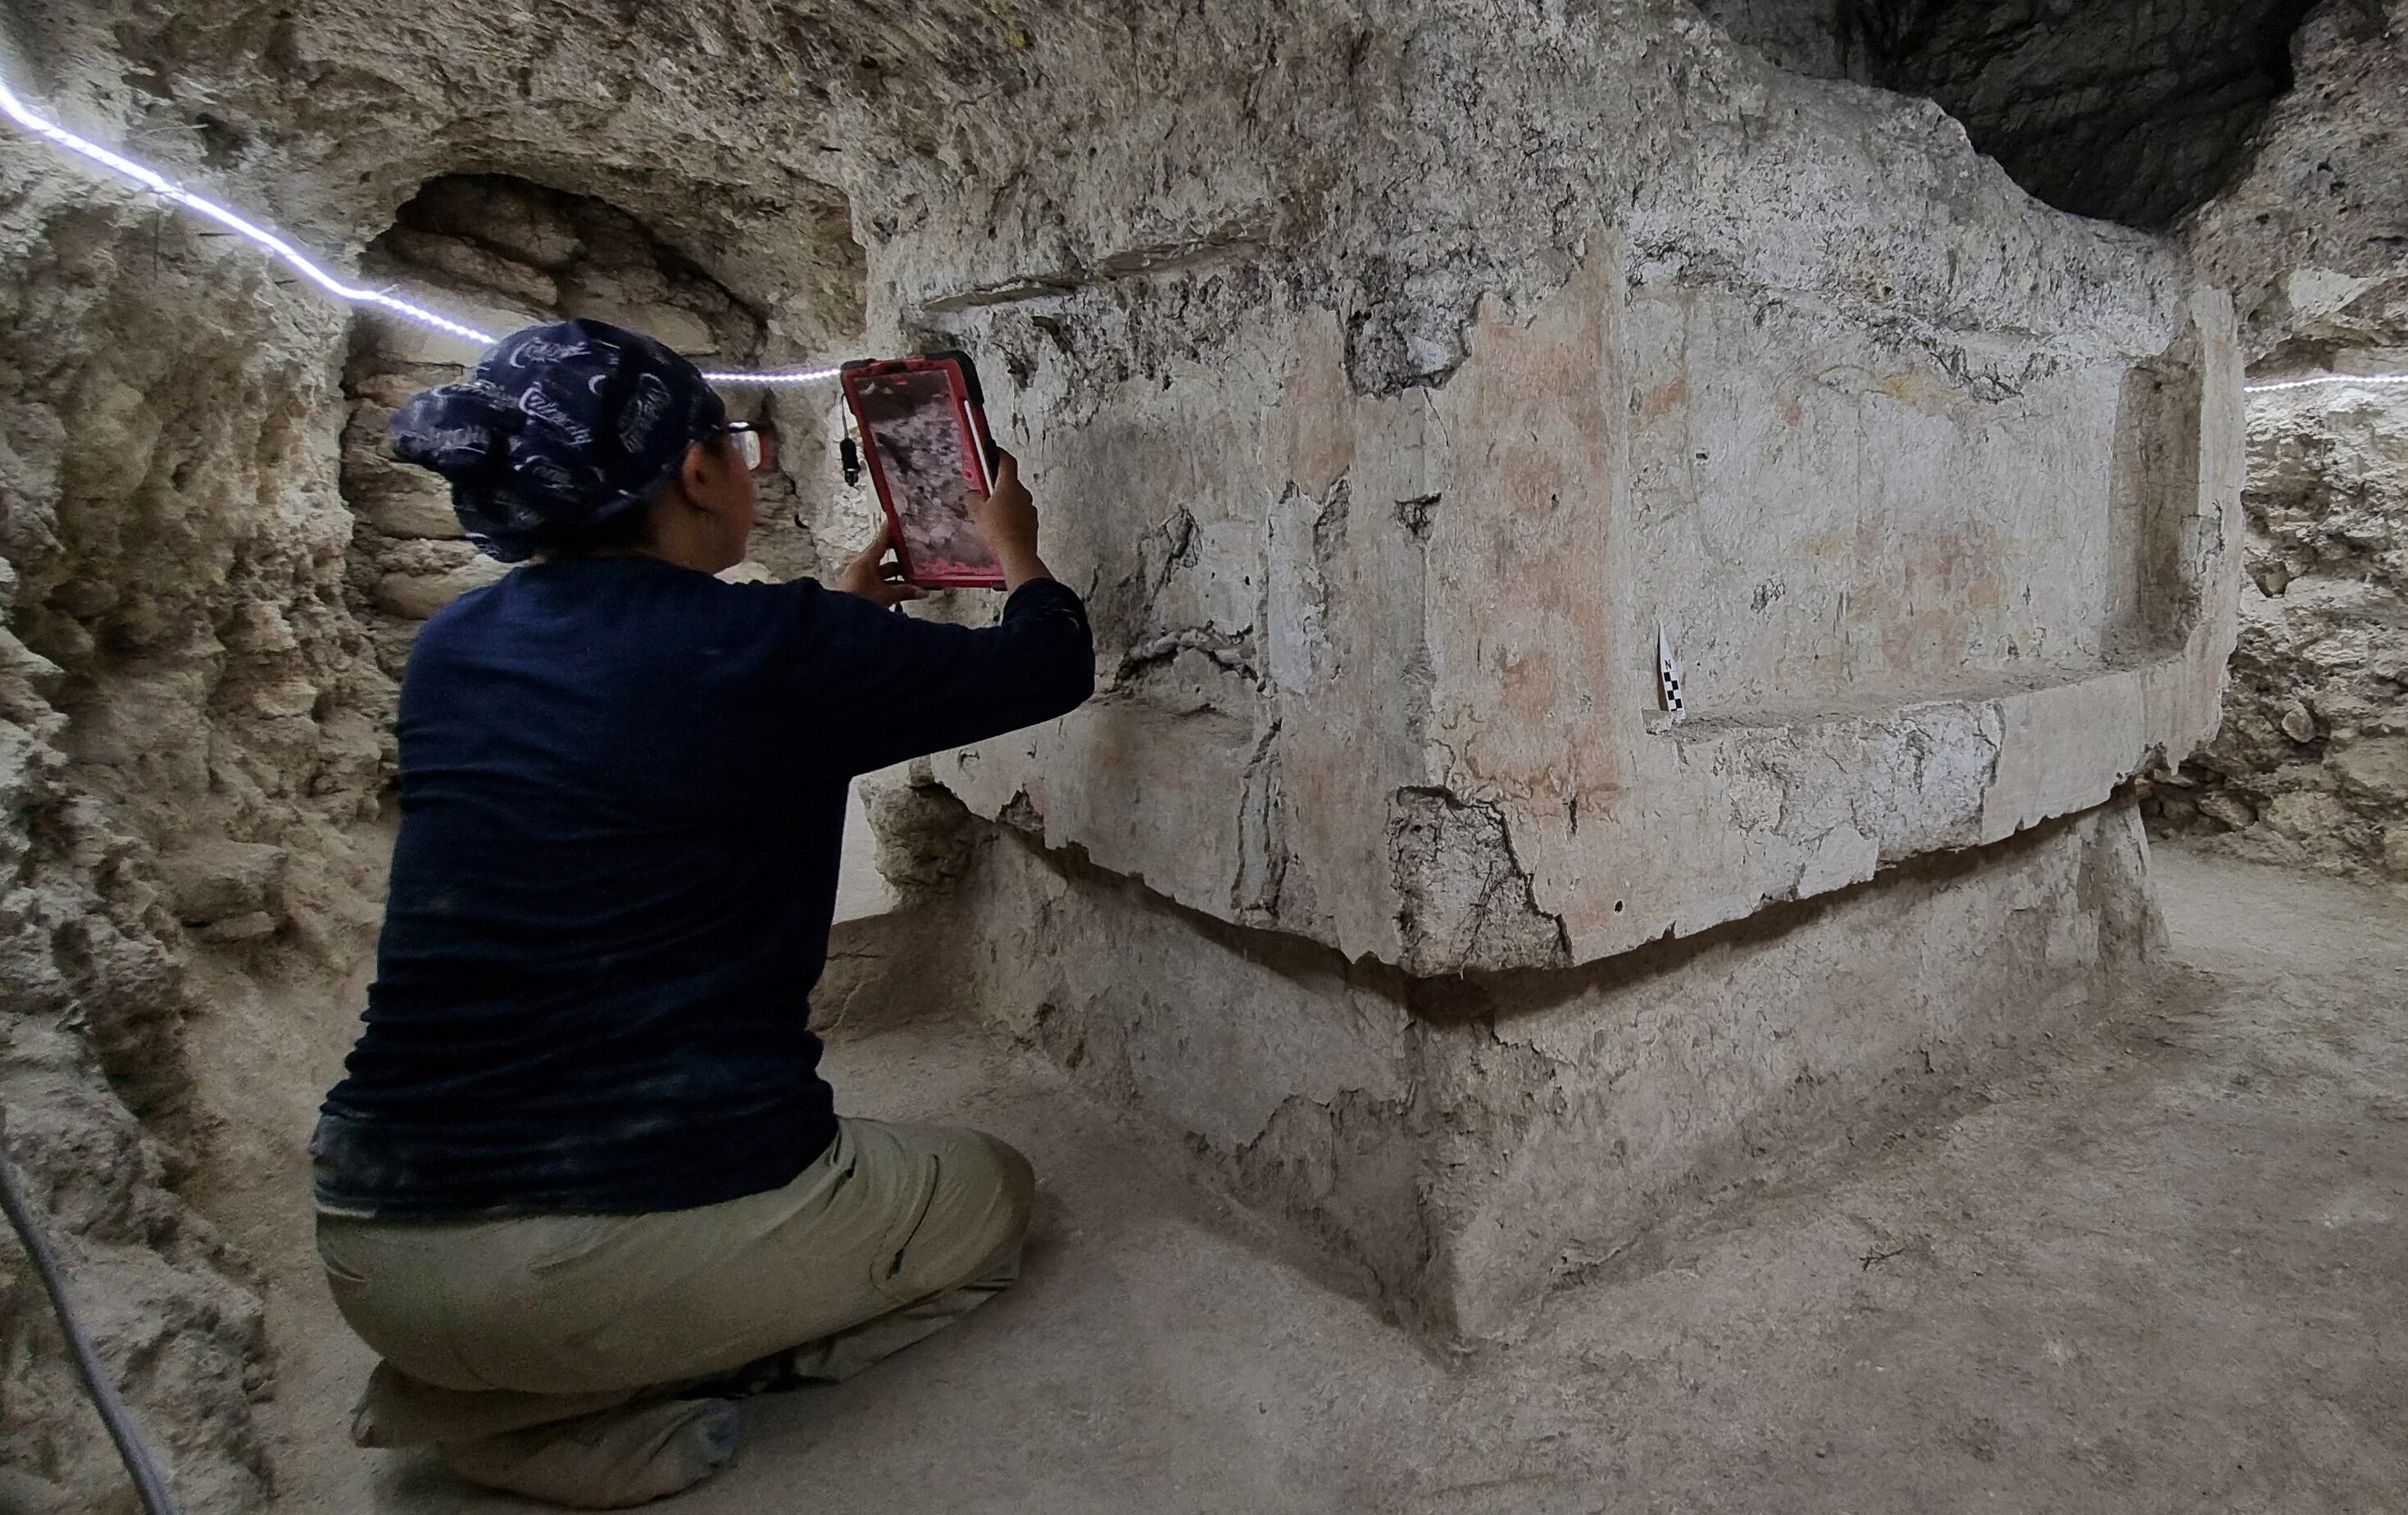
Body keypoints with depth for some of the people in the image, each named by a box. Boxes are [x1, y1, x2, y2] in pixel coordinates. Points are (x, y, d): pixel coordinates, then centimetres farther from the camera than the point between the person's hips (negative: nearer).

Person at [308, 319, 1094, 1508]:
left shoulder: (453, 648, 5)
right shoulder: (778, 649, -13)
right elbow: (1050, 668, 1)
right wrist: (1017, 554, 23)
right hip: (660, 1228, -7)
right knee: (991, 1195, 20)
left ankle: (471, 1390, 12)